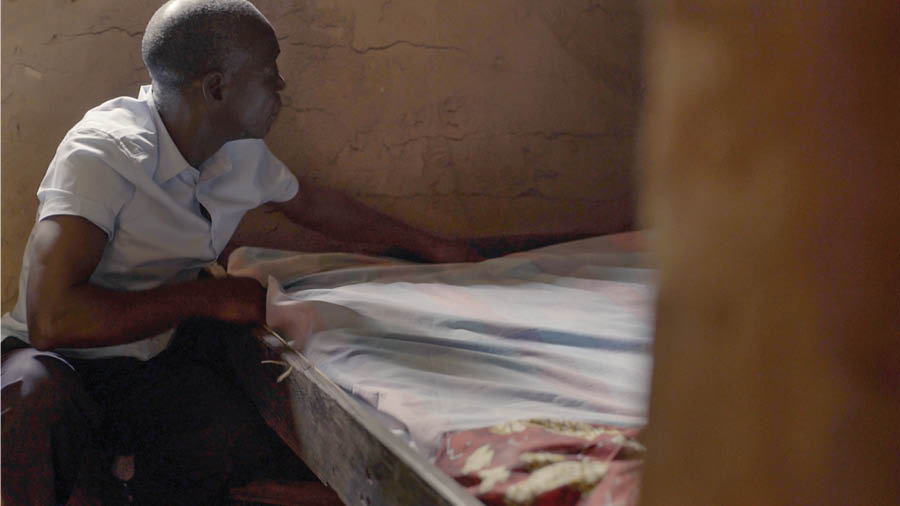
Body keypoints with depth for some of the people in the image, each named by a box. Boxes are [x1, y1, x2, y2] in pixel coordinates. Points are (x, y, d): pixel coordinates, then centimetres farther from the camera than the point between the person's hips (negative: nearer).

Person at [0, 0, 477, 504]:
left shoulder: (241, 152, -4)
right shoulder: (103, 154, -26)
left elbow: (311, 202, 17)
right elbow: (52, 319, -36)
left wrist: (429, 245, 23)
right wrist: (211, 297, -27)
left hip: (159, 351, 5)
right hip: (61, 357, -5)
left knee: (238, 440, -26)